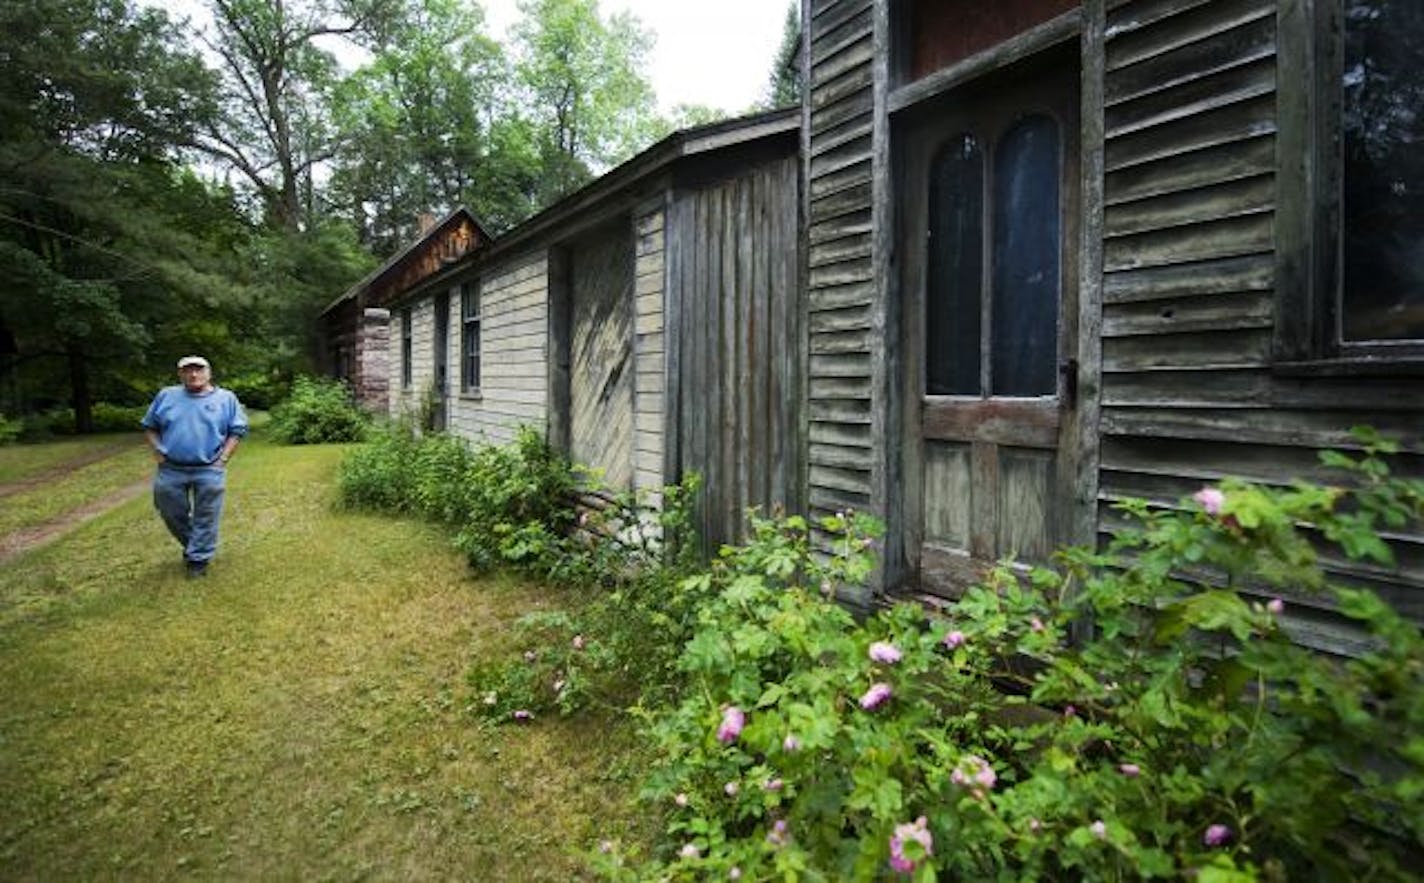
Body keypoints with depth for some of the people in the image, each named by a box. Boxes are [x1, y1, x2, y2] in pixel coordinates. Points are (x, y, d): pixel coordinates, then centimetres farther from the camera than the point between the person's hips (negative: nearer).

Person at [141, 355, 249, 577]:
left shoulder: (226, 398, 2)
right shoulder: (166, 396, 9)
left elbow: (237, 431, 2)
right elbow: (150, 426, 16)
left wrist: (223, 459, -7)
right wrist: (157, 451, 3)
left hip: (209, 471, -3)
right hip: (170, 470, 3)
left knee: (206, 518, 3)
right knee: (172, 514, 14)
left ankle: (198, 558, 15)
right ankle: (191, 546, 38)